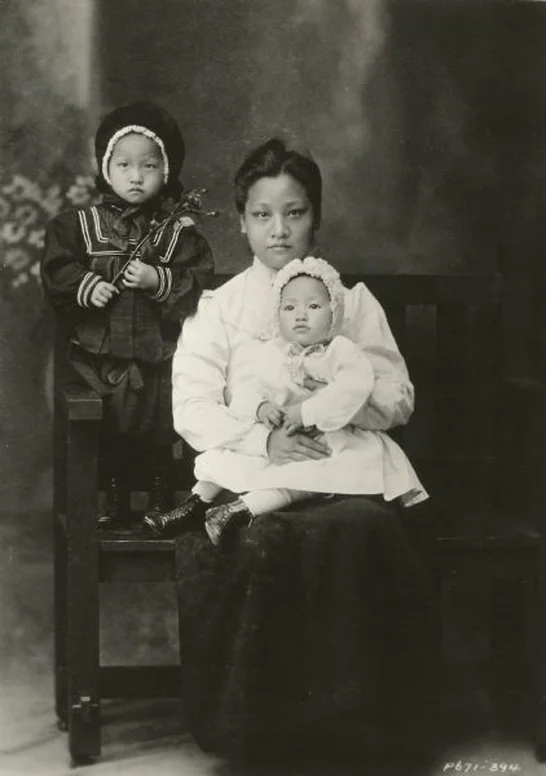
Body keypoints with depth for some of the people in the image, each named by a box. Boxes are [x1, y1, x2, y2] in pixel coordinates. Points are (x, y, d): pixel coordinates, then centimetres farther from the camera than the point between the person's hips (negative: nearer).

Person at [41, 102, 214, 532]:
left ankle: (161, 493, 19)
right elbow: (56, 270, 1)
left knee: (162, 423, -2)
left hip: (160, 352, 0)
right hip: (100, 349, 1)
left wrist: (158, 280, -21)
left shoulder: (179, 231, 1)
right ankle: (114, 495, 16)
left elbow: (199, 283, -6)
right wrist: (86, 286, -15)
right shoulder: (79, 225, 4)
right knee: (108, 429, -3)